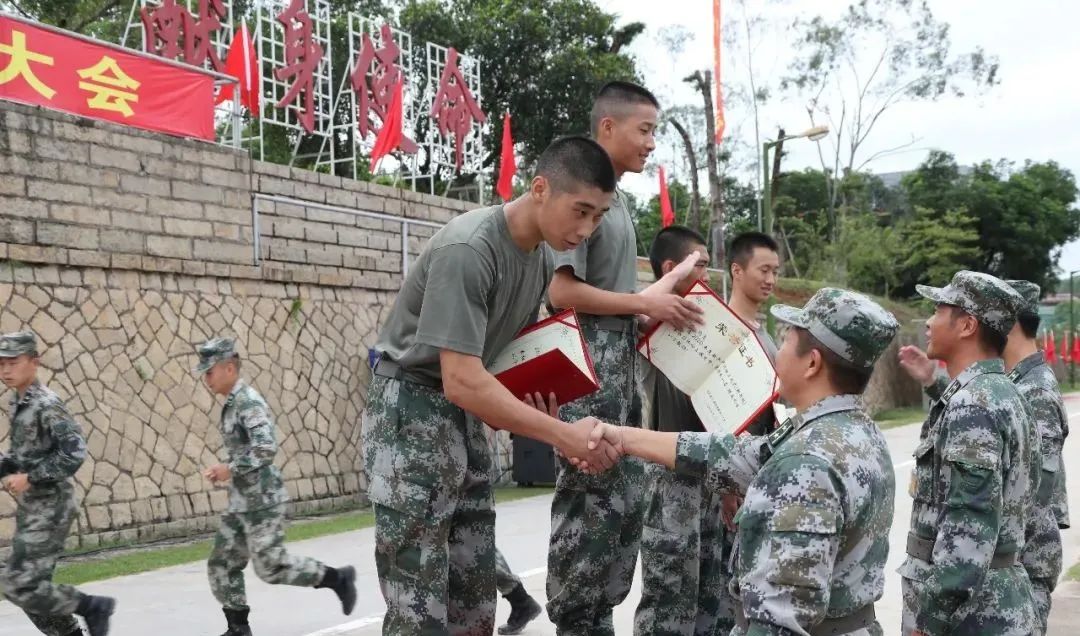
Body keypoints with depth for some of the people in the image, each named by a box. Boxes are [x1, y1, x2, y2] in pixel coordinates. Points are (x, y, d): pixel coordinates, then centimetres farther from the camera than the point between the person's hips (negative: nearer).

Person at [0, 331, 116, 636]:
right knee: (29, 587, 11)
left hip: (49, 509, -9)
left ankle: (93, 606, 2)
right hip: (30, 510, 9)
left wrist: (30, 478, -22)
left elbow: (74, 452, -24)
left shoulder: (47, 404, -16)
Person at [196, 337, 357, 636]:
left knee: (270, 566, -6)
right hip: (241, 501, 9)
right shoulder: (232, 404, 13)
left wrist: (230, 469, -20)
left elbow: (267, 448, -27)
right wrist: (227, 471, 10)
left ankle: (338, 579, 8)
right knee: (221, 565, 8)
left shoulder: (248, 401, -17)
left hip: (262, 499, -9)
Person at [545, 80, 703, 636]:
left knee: (627, 497, 12)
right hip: (588, 362, -10)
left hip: (620, 359, 10)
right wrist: (646, 303, -14)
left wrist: (655, 314, 8)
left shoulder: (615, 197, 17)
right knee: (589, 499, -4)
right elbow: (562, 290, -19)